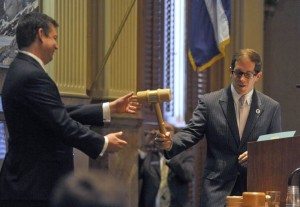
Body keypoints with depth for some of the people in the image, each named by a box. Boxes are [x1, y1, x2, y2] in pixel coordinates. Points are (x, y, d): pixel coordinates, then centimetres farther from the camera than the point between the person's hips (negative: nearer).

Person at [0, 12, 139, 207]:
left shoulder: (24, 71, 14)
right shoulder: (32, 76, -19)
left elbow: (63, 113, 15)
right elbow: (63, 124, -20)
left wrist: (110, 108, 17)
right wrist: (103, 143, -7)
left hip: (29, 179, 10)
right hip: (35, 184, -10)